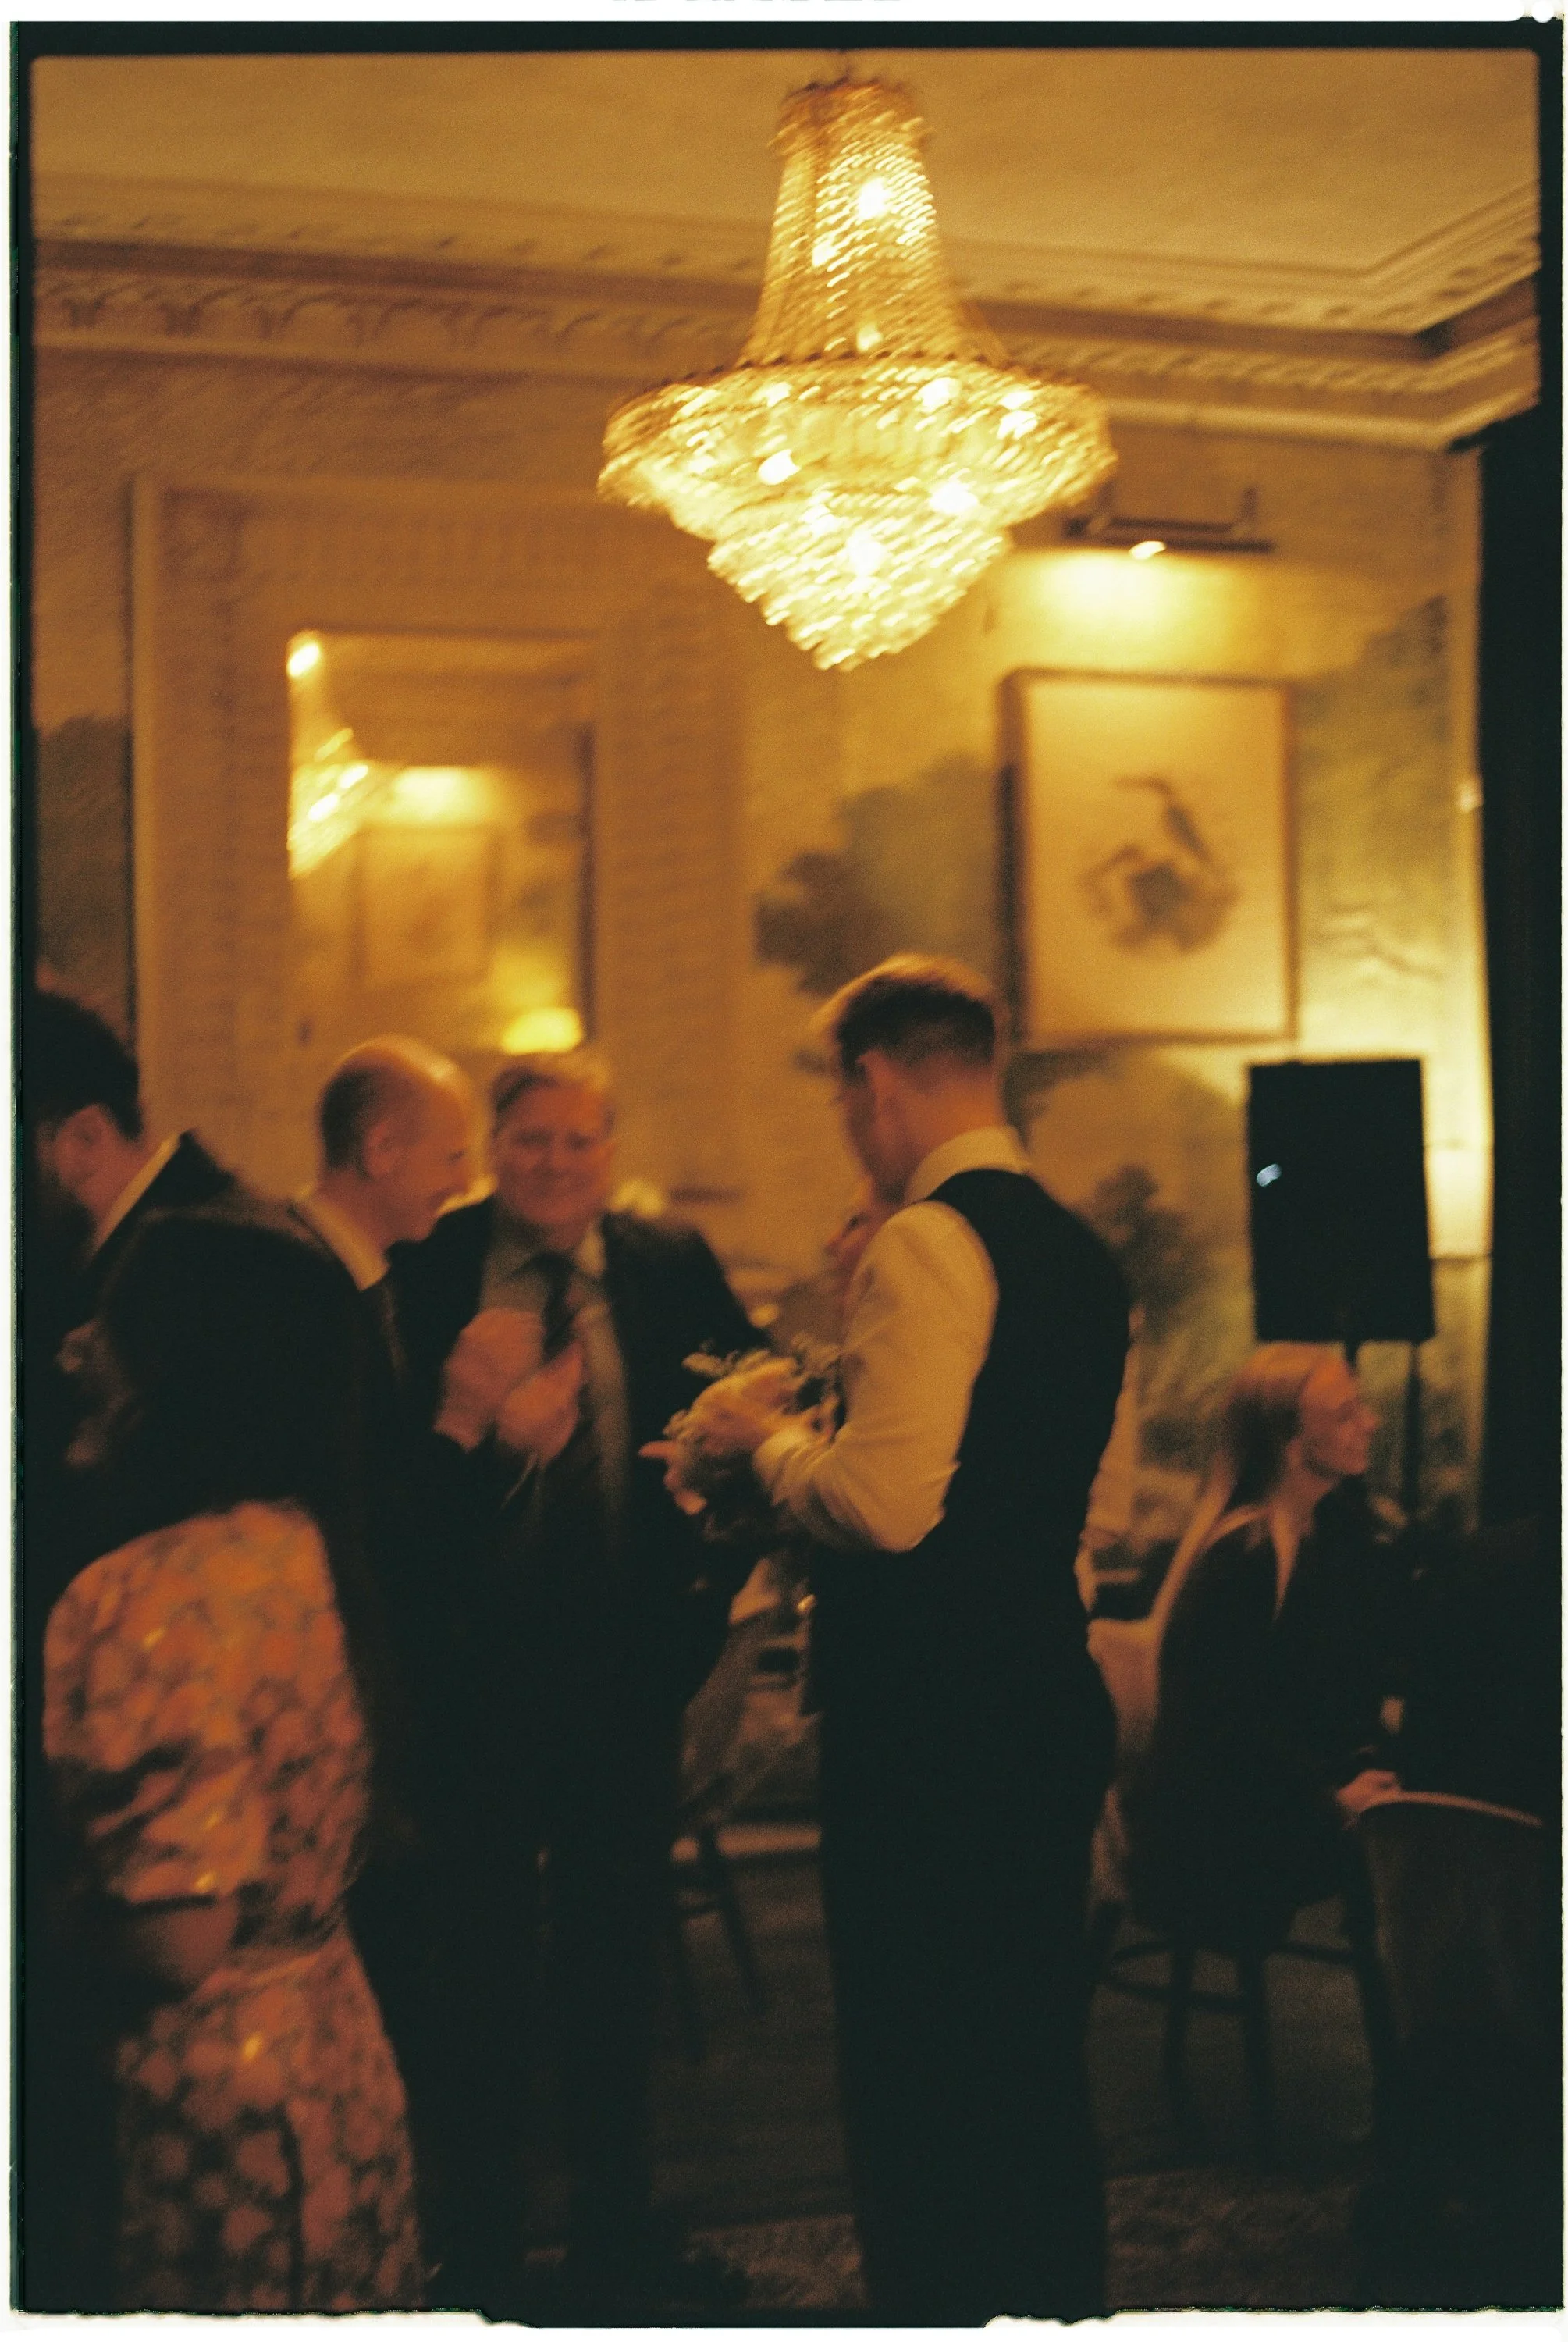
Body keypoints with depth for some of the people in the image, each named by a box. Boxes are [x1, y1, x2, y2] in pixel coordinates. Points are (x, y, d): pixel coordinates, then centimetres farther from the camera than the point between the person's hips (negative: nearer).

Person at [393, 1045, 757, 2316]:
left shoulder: (673, 1266, 2)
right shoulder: (427, 1268, -6)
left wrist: (712, 1577, -1)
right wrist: (486, 1434, -26)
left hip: (629, 1664, 3)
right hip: (477, 1668, -2)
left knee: (618, 1960, 15)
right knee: (479, 1962, 8)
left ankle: (617, 2234, 30)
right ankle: (479, 2244, 24)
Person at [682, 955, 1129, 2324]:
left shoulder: (928, 1244, -16)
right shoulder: (1078, 1250, 12)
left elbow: (887, 1505, -23)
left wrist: (770, 1442, -4)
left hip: (933, 1712, -9)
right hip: (1052, 1689, 9)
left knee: (918, 2073, 1)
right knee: (1036, 2065, 19)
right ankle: (1059, 2300, 31)